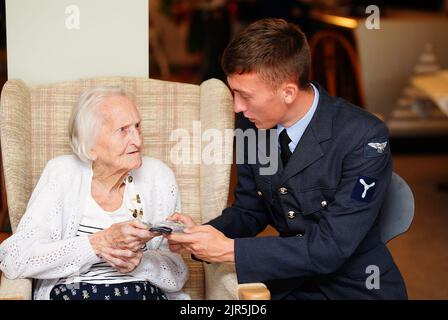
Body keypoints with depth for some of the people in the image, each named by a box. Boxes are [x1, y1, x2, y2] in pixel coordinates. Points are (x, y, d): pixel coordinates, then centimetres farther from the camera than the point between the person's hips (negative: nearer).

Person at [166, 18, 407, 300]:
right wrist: (203, 234, -11)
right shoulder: (253, 124, -4)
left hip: (355, 287, -3)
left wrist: (229, 250, -24)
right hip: (290, 281, 4)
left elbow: (332, 247, -22)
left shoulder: (365, 138, -20)